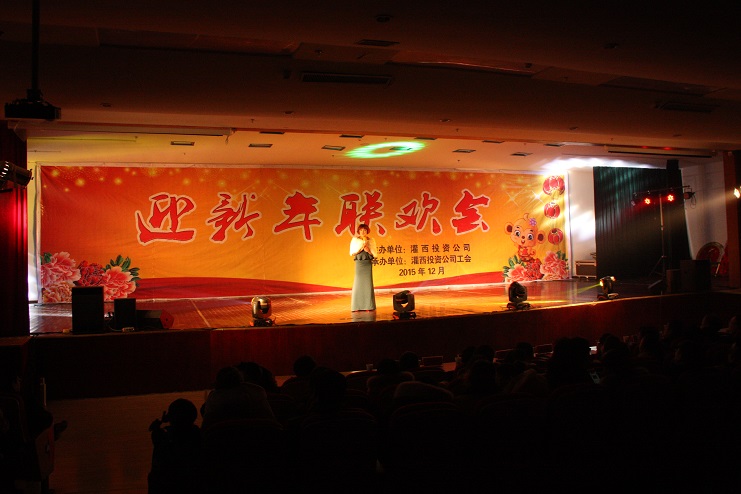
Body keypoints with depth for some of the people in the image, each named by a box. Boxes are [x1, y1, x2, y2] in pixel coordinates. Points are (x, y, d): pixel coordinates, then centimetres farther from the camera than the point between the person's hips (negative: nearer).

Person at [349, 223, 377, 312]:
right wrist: (360, 249, -11)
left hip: (368, 263, 1)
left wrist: (368, 250, -11)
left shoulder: (371, 240, 6)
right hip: (359, 263, 0)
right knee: (358, 283, -2)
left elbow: (375, 254, 7)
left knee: (368, 283, -2)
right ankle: (357, 306, 1)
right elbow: (352, 253, 2)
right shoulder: (355, 239, 5)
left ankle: (368, 305, 3)